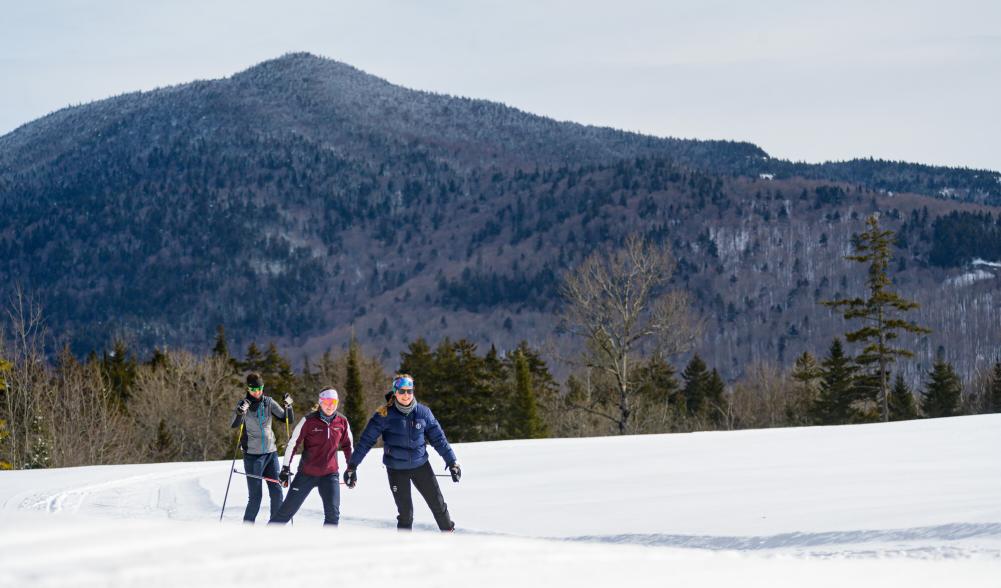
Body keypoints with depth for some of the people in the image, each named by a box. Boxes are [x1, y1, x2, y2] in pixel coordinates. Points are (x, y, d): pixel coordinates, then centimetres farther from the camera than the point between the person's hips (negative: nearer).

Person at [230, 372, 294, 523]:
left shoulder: (268, 402, 4)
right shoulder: (244, 404, -6)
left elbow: (287, 419, 6)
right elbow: (234, 425, -20)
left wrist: (288, 407, -13)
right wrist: (240, 413, -39)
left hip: (271, 452, 4)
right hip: (253, 455, -4)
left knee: (276, 492, 2)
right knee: (255, 496, -4)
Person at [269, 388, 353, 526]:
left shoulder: (342, 422, 0)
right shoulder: (309, 421, -10)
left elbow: (347, 446, 13)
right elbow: (293, 443, -5)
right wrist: (285, 468, -5)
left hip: (330, 474, 2)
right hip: (306, 473, -2)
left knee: (333, 512, -12)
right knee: (288, 509, 4)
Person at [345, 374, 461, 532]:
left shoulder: (423, 412, -4)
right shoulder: (385, 415, -13)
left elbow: (438, 438, 4)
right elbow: (366, 440, -11)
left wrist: (452, 462, 5)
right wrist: (352, 466, -13)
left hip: (420, 465, 3)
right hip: (396, 470, -3)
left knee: (438, 504, 8)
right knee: (405, 511, -3)